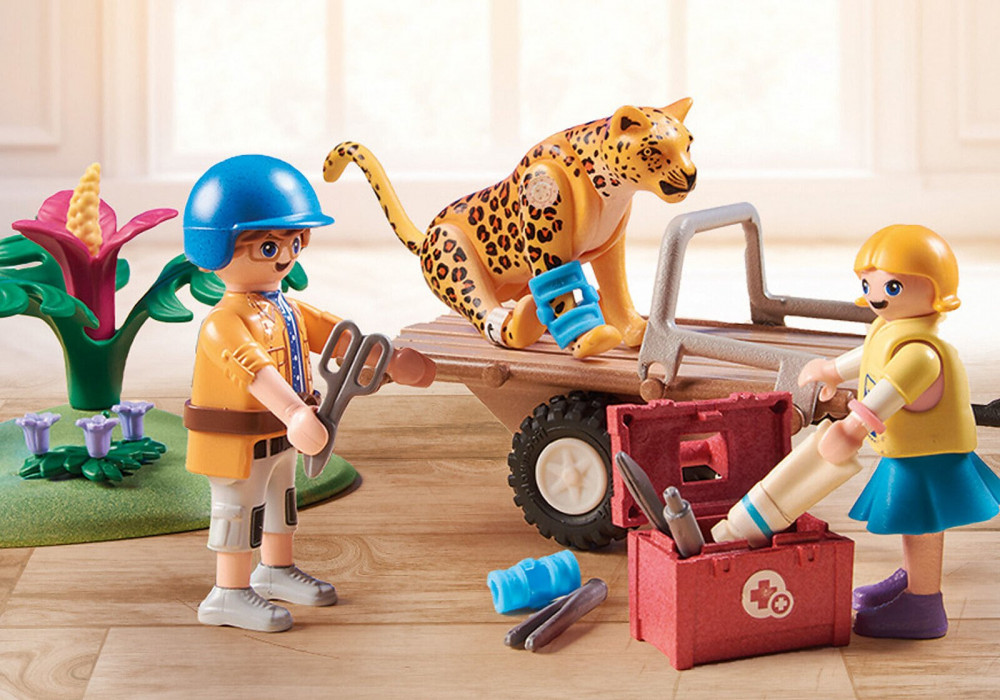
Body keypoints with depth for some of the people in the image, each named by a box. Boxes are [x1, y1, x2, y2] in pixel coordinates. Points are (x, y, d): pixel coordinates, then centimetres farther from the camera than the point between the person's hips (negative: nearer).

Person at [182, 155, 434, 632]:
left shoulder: (290, 311, 5)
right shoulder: (225, 323, -27)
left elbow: (339, 335, 11)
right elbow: (257, 370, -41)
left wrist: (392, 361, 8)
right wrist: (294, 414, -54)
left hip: (278, 436, 10)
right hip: (237, 443, -10)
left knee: (279, 501, 24)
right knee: (239, 510, 1)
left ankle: (276, 570, 44)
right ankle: (230, 594, 13)